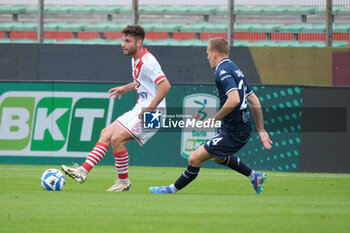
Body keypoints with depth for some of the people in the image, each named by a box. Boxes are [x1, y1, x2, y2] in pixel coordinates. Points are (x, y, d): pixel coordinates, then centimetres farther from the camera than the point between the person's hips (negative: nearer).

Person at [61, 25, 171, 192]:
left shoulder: (147, 62, -18)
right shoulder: (135, 60, 13)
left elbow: (165, 85, -27)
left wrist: (150, 109, -29)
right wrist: (126, 88, 26)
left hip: (152, 113, -10)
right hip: (140, 109, 10)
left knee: (117, 138, -18)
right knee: (106, 134, 5)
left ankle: (123, 182, -4)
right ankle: (83, 171, 2)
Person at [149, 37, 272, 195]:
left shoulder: (223, 71, -17)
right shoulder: (234, 69, 14)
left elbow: (234, 99, -32)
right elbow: (254, 101, 17)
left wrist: (214, 119, -20)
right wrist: (261, 130, 19)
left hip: (233, 133, -10)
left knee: (195, 158, -7)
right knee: (218, 157, 35)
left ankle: (172, 189, 4)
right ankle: (254, 177, 40)